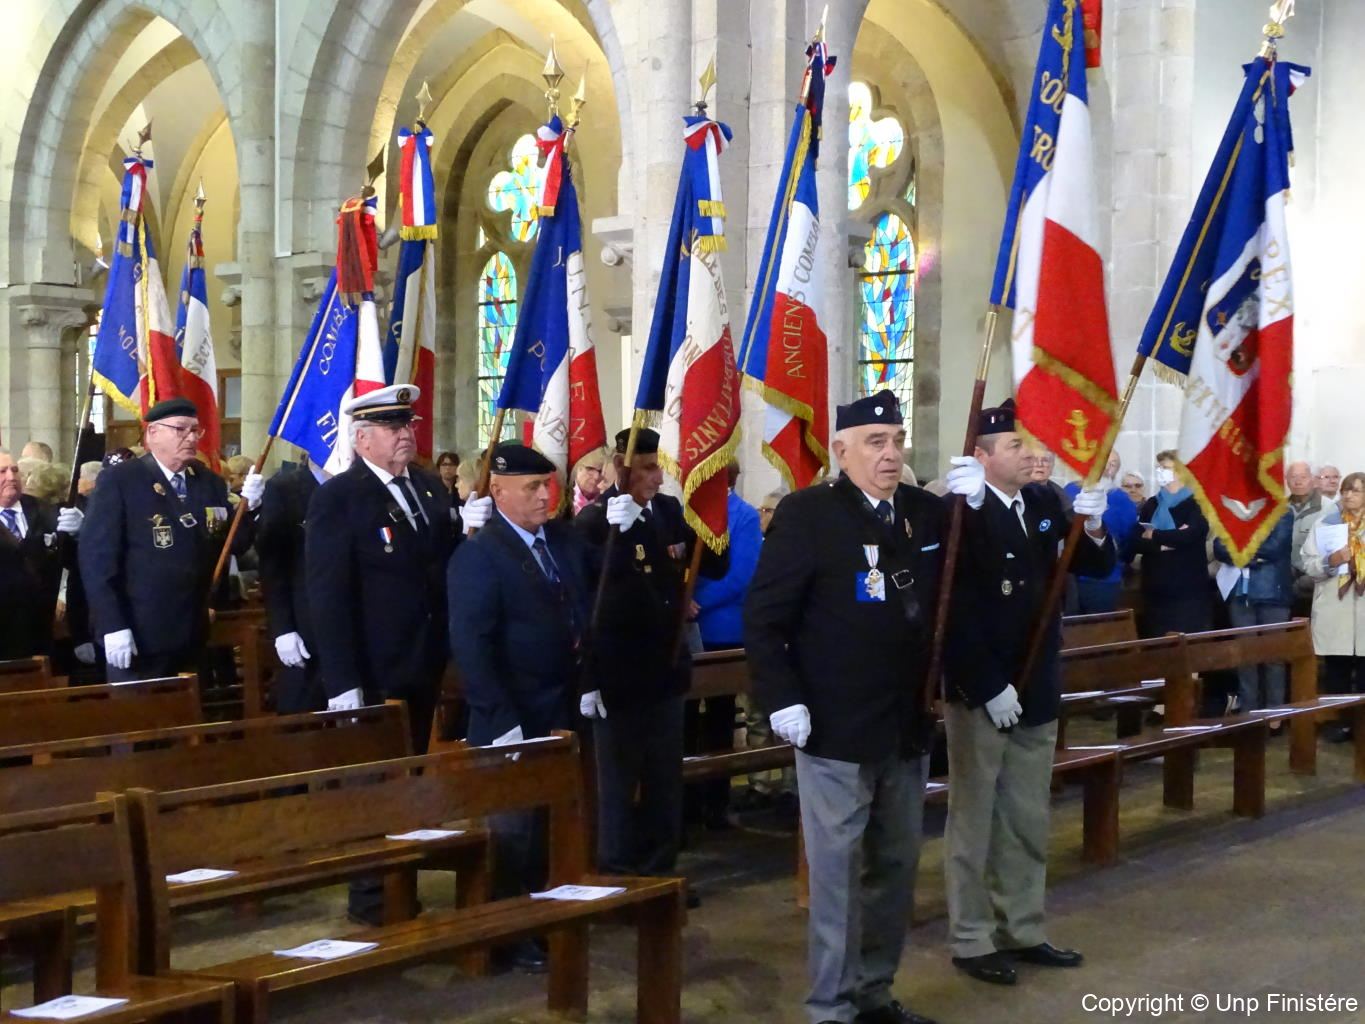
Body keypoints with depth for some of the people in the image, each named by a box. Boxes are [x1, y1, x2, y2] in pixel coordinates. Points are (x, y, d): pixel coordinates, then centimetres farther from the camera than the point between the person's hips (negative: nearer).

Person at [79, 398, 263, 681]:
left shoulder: (211, 483, 9)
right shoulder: (119, 480, -7)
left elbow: (233, 546, 12)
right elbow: (96, 554, -11)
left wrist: (248, 506, -7)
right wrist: (112, 626, -18)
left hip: (193, 637, 5)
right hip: (137, 637, -5)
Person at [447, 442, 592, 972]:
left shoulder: (567, 539, 7)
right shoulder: (478, 555, -13)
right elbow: (471, 646, -19)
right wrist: (501, 723, -22)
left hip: (565, 712, 6)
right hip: (514, 721, -5)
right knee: (515, 826, 8)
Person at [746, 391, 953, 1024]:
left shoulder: (926, 512, 6)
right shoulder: (806, 513, -10)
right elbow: (764, 616, -10)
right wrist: (782, 699, -15)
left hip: (907, 728, 6)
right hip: (835, 730, -6)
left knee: (896, 868, 15)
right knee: (837, 873, 2)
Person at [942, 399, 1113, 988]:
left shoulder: (1044, 503, 4)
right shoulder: (960, 516, -15)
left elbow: (1097, 568, 6)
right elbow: (955, 610, -19)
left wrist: (1093, 529, -14)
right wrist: (989, 686, -20)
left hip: (1037, 690, 7)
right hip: (980, 693, -7)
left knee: (1029, 822, 16)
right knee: (974, 822, 5)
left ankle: (1023, 931, 27)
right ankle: (972, 941, 15)